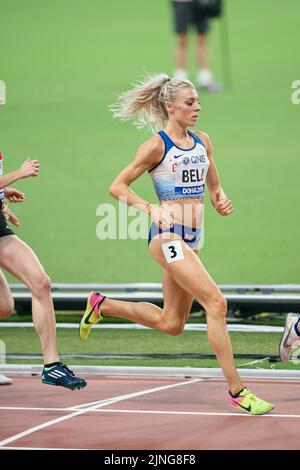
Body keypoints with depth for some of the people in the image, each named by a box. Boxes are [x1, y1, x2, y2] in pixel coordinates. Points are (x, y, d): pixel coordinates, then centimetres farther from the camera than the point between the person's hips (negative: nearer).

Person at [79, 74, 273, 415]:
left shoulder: (202, 141, 11)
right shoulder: (156, 146, -8)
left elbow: (213, 185, 24)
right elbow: (117, 186, -6)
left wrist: (220, 201, 1)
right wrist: (151, 208, -20)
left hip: (191, 239, 8)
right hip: (167, 236, -8)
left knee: (170, 324, 14)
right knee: (216, 302, -19)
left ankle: (102, 305, 35)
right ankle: (237, 391, -16)